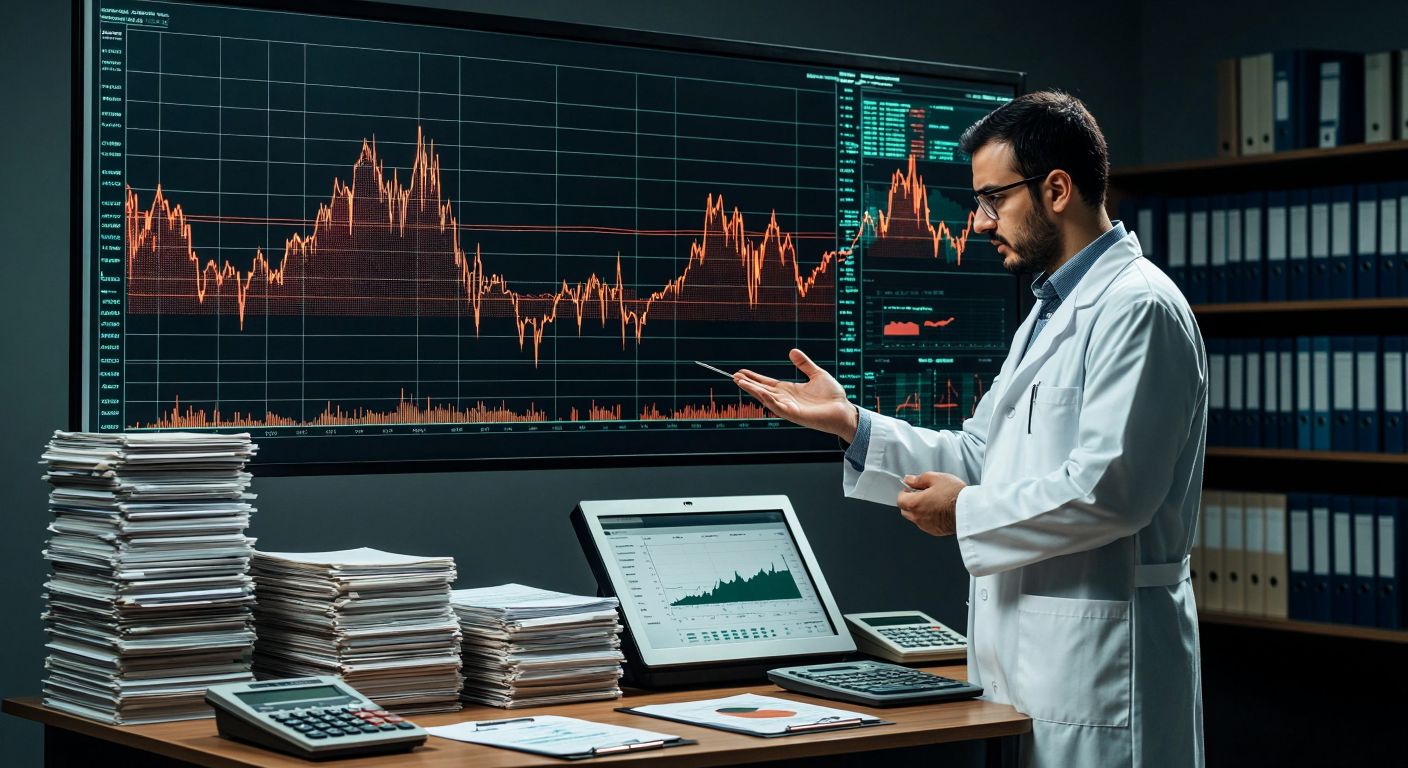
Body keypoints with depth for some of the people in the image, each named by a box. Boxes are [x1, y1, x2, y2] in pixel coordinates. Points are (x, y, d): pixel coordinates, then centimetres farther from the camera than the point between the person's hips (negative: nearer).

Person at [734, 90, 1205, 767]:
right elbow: (980, 456, 16)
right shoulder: (1050, 312, 19)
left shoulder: (1137, 308, -14)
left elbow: (1110, 488, -23)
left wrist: (966, 512, -12)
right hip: (1026, 656, 10)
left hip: (1096, 656, -9)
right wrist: (848, 422, 7)